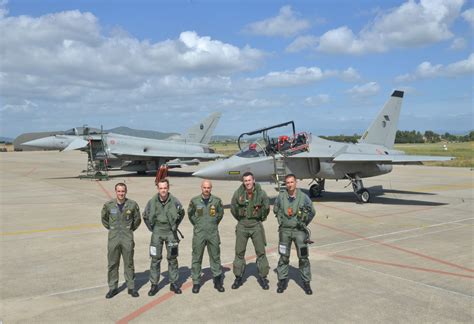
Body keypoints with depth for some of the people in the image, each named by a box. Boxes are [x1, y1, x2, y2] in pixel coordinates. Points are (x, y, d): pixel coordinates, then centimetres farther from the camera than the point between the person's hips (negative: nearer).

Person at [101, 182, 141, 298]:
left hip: (127, 239, -1)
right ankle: (113, 288, 20)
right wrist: (111, 229, 12)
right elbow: (104, 218, 15)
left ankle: (131, 287, 18)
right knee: (112, 264, 7)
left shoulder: (132, 205, -6)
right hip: (113, 238, 1)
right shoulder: (108, 205, -3)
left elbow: (137, 219, 9)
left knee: (129, 264, 7)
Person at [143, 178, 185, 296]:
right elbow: (145, 216, 8)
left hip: (171, 233, 0)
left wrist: (175, 226, 7)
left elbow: (181, 214, 10)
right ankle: (154, 284, 13)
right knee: (155, 259, 3)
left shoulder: (174, 201, -10)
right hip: (157, 233, 0)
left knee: (172, 259, 8)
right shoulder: (152, 201, -8)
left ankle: (174, 283, 19)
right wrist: (151, 228, 5)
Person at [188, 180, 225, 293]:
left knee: (215, 257, 7)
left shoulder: (217, 200, -2)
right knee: (196, 258, 4)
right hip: (199, 233, 0)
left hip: (213, 233, 1)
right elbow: (190, 214, 13)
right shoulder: (195, 201, -3)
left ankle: (217, 281, 18)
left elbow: (220, 213, 14)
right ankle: (196, 282, 15)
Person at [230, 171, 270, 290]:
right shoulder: (238, 193, -6)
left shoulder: (261, 193, -9)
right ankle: (238, 277, 17)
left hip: (256, 225, -1)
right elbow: (233, 207, 9)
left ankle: (262, 277, 15)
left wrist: (261, 218, 10)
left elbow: (266, 208, 5)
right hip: (242, 226, 1)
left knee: (261, 252, 3)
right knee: (239, 252, 6)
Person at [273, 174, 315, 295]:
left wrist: (304, 224, 6)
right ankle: (282, 281, 19)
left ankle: (306, 282, 14)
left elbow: (312, 212, 6)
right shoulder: (281, 197, -4)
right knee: (283, 257, 7)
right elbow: (275, 210, 15)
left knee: (303, 257, 2)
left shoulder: (303, 197, -9)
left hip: (299, 231, -1)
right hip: (285, 231, 1)